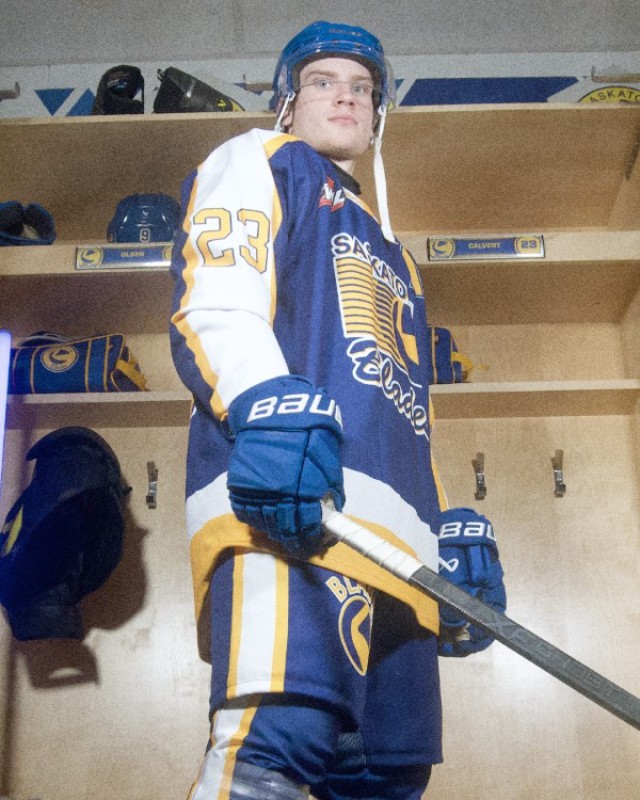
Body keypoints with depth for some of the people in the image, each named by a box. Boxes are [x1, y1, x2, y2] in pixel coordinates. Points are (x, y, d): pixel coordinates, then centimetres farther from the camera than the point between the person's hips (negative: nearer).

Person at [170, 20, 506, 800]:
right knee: (280, 736, -26)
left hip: (396, 531, 8)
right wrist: (268, 409, -24)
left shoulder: (386, 248, 38)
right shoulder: (257, 162, 17)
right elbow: (212, 305, -4)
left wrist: (455, 531, 20)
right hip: (287, 496, -8)